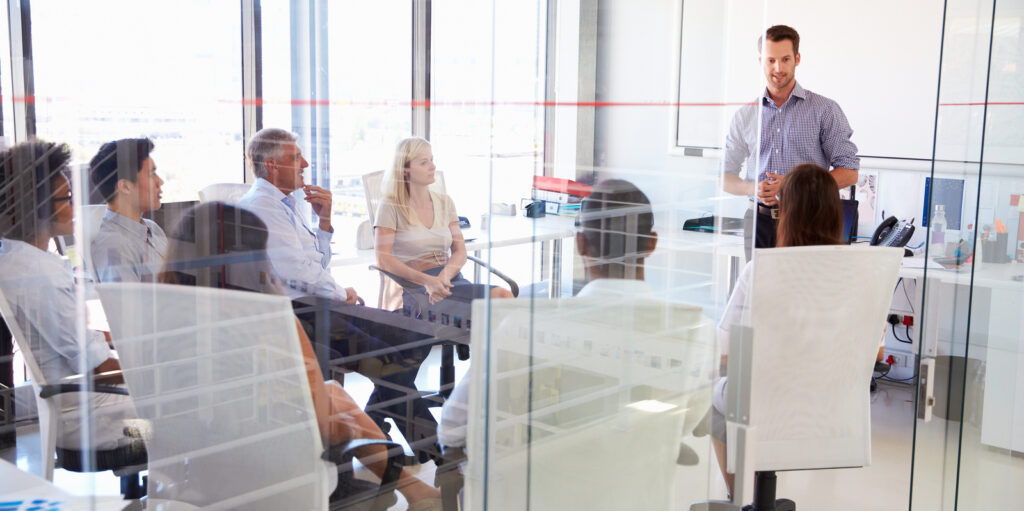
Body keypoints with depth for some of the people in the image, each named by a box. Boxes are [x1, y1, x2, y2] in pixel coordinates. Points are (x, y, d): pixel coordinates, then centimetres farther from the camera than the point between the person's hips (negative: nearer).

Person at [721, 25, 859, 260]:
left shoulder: (825, 109, 5)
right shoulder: (745, 116, 14)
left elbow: (849, 173, 1)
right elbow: (725, 175, 15)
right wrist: (754, 188, -7)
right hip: (759, 222, 2)